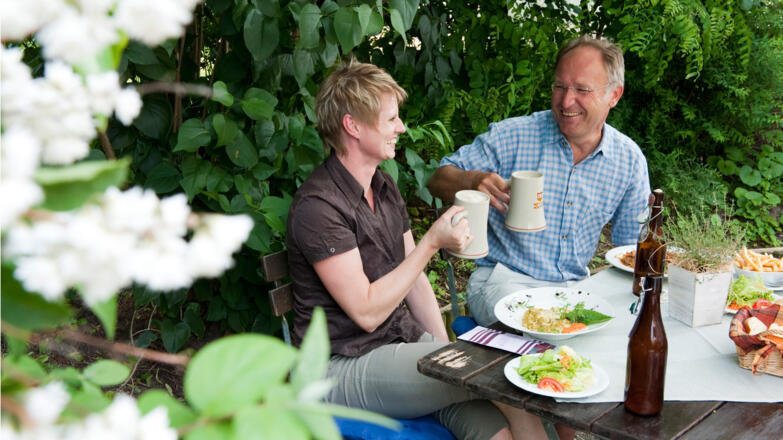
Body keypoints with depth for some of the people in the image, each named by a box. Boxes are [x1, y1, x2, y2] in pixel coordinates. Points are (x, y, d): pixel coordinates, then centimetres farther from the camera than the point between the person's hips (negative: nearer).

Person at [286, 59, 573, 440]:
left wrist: (445, 351, 5)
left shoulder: (385, 188, 13)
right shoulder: (317, 206, -16)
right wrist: (432, 243, -17)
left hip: (405, 341, 7)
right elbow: (366, 312, -18)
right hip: (346, 366, -7)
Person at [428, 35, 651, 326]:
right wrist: (472, 181, -26)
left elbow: (632, 245, 14)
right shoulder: (511, 136, -5)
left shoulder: (630, 160, 4)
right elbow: (438, 180, -3)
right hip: (503, 279, -4)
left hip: (575, 286, 4)